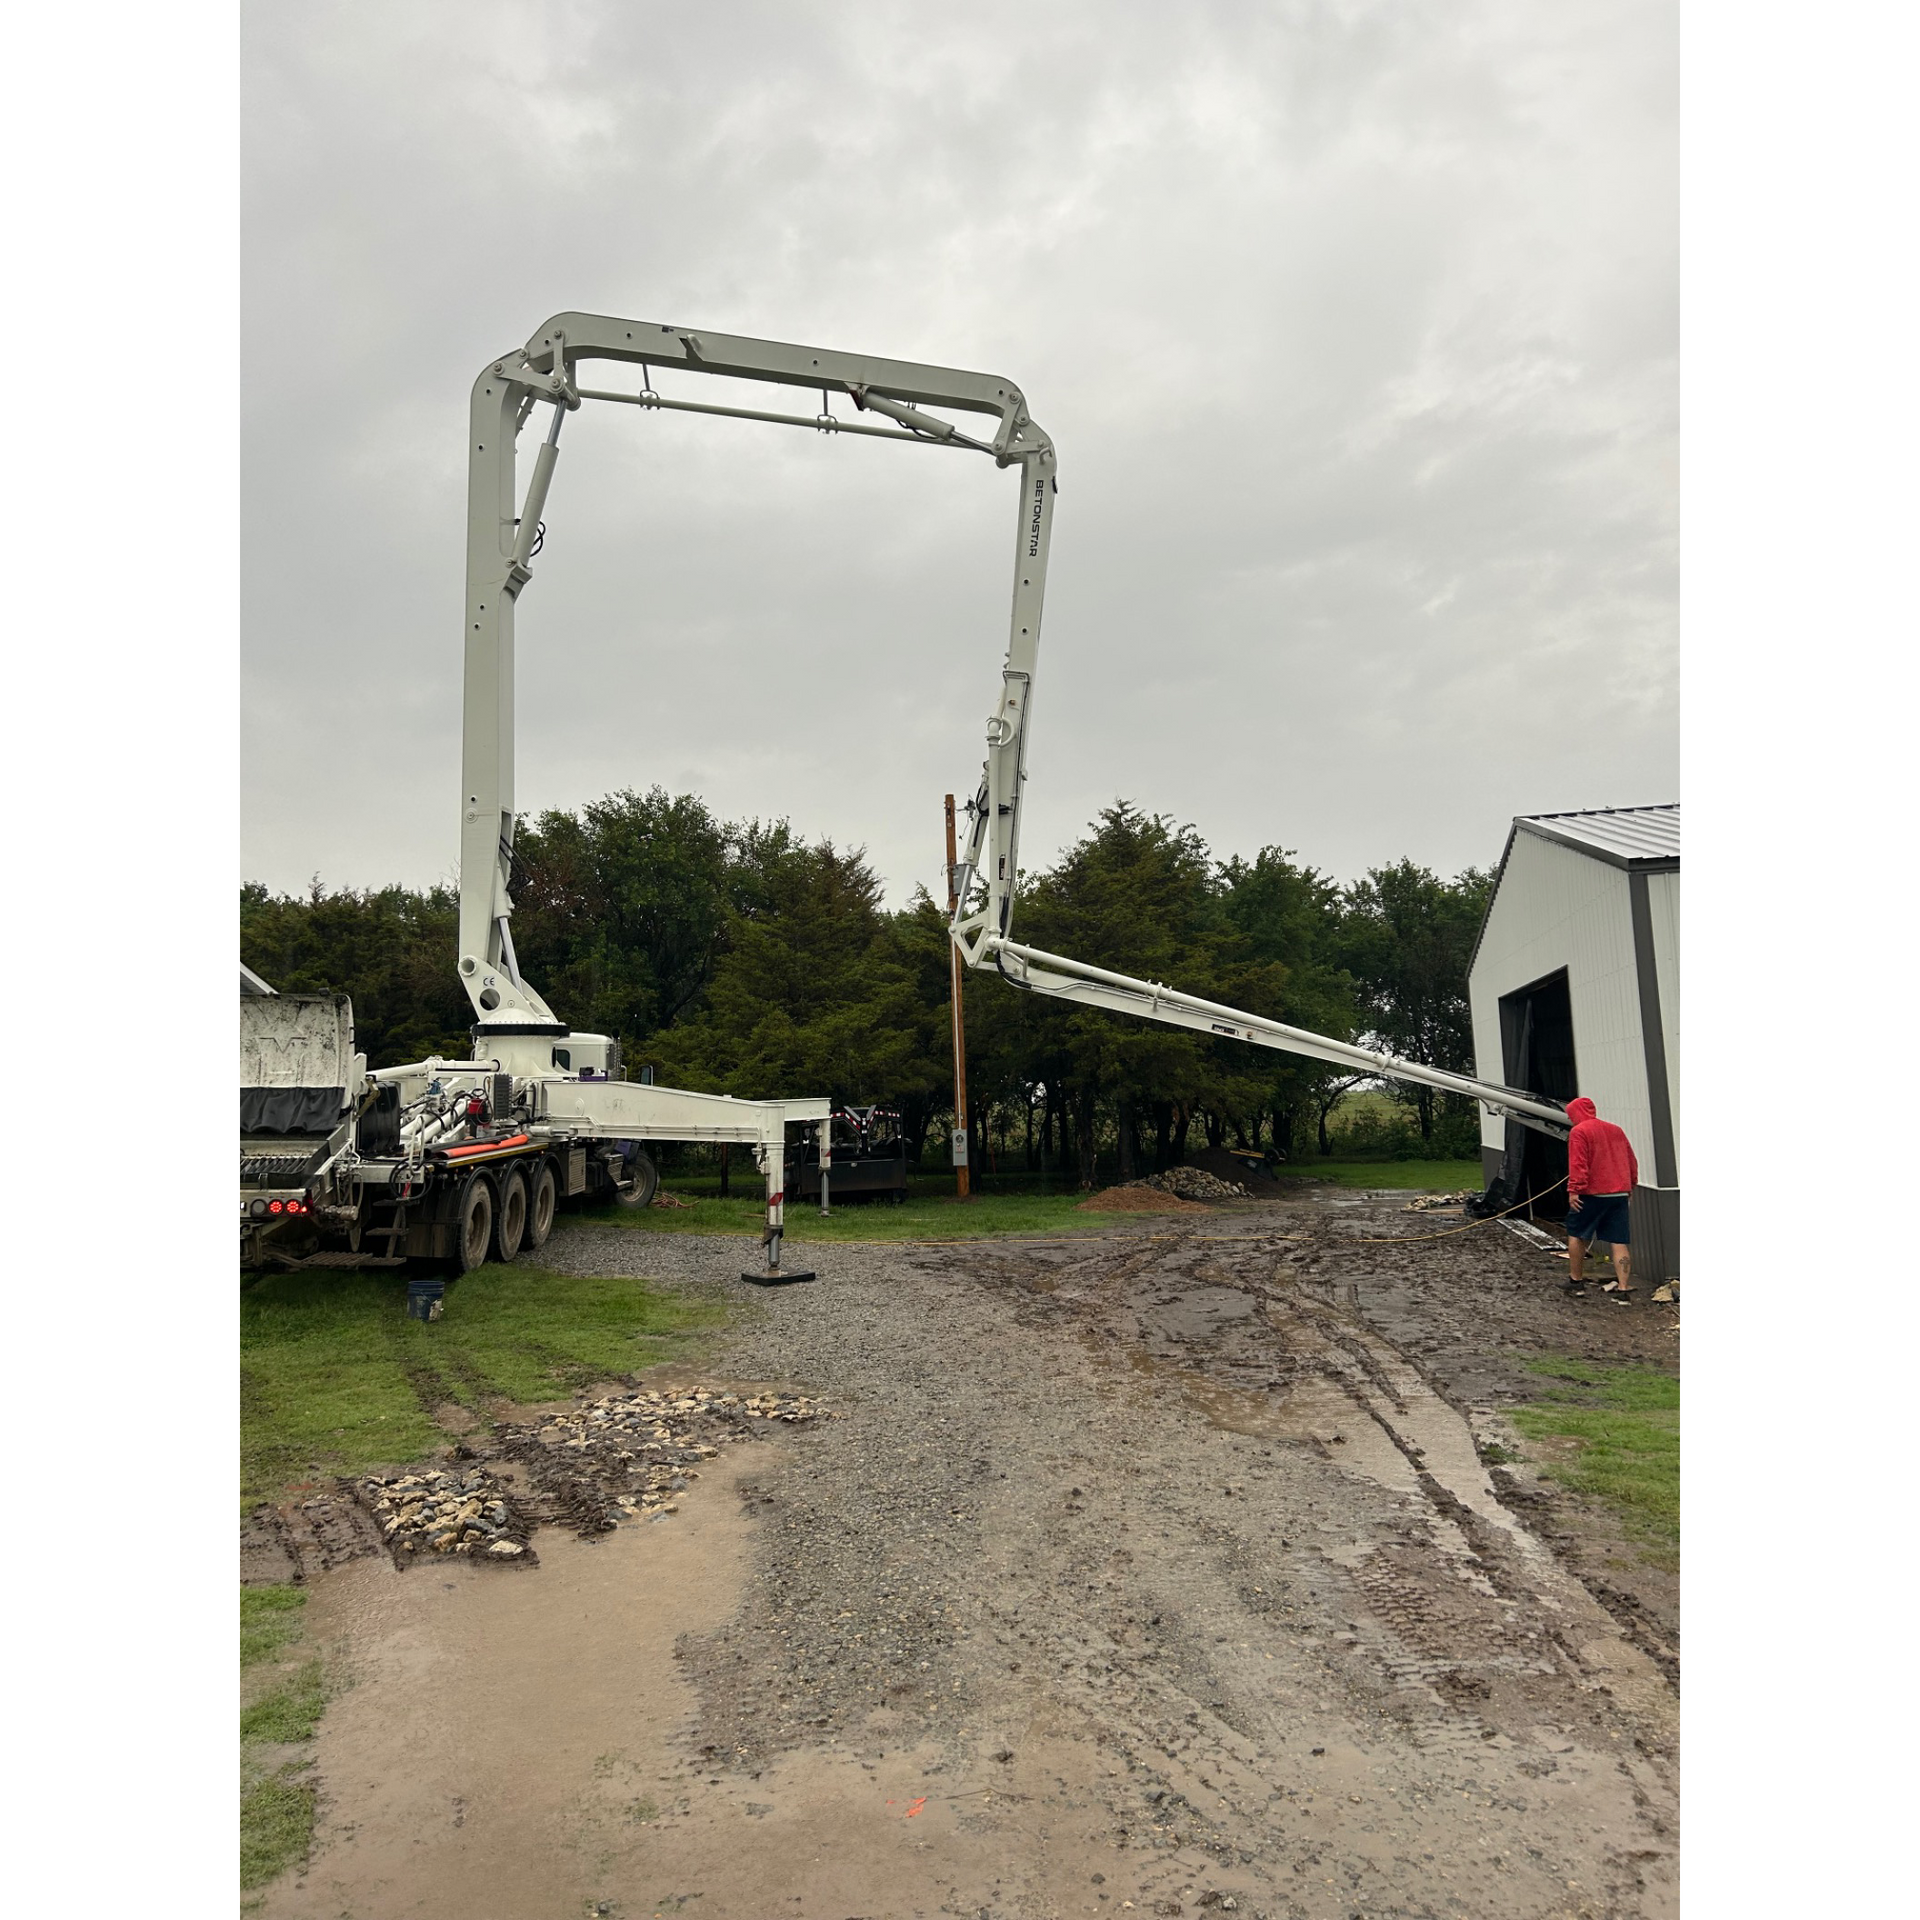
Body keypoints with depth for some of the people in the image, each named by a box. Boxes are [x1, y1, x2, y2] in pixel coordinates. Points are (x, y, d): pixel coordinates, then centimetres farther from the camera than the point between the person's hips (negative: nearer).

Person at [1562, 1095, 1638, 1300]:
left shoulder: (1579, 1132, -8)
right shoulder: (1615, 1130, 14)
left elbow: (1578, 1164, -17)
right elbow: (1631, 1162, 18)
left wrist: (1574, 1190, -16)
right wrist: (1629, 1187, 25)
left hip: (1592, 1193, -6)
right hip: (1620, 1193, 6)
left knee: (1576, 1235, 11)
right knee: (1619, 1241, 3)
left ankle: (1576, 1280, 16)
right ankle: (1624, 1288, -1)